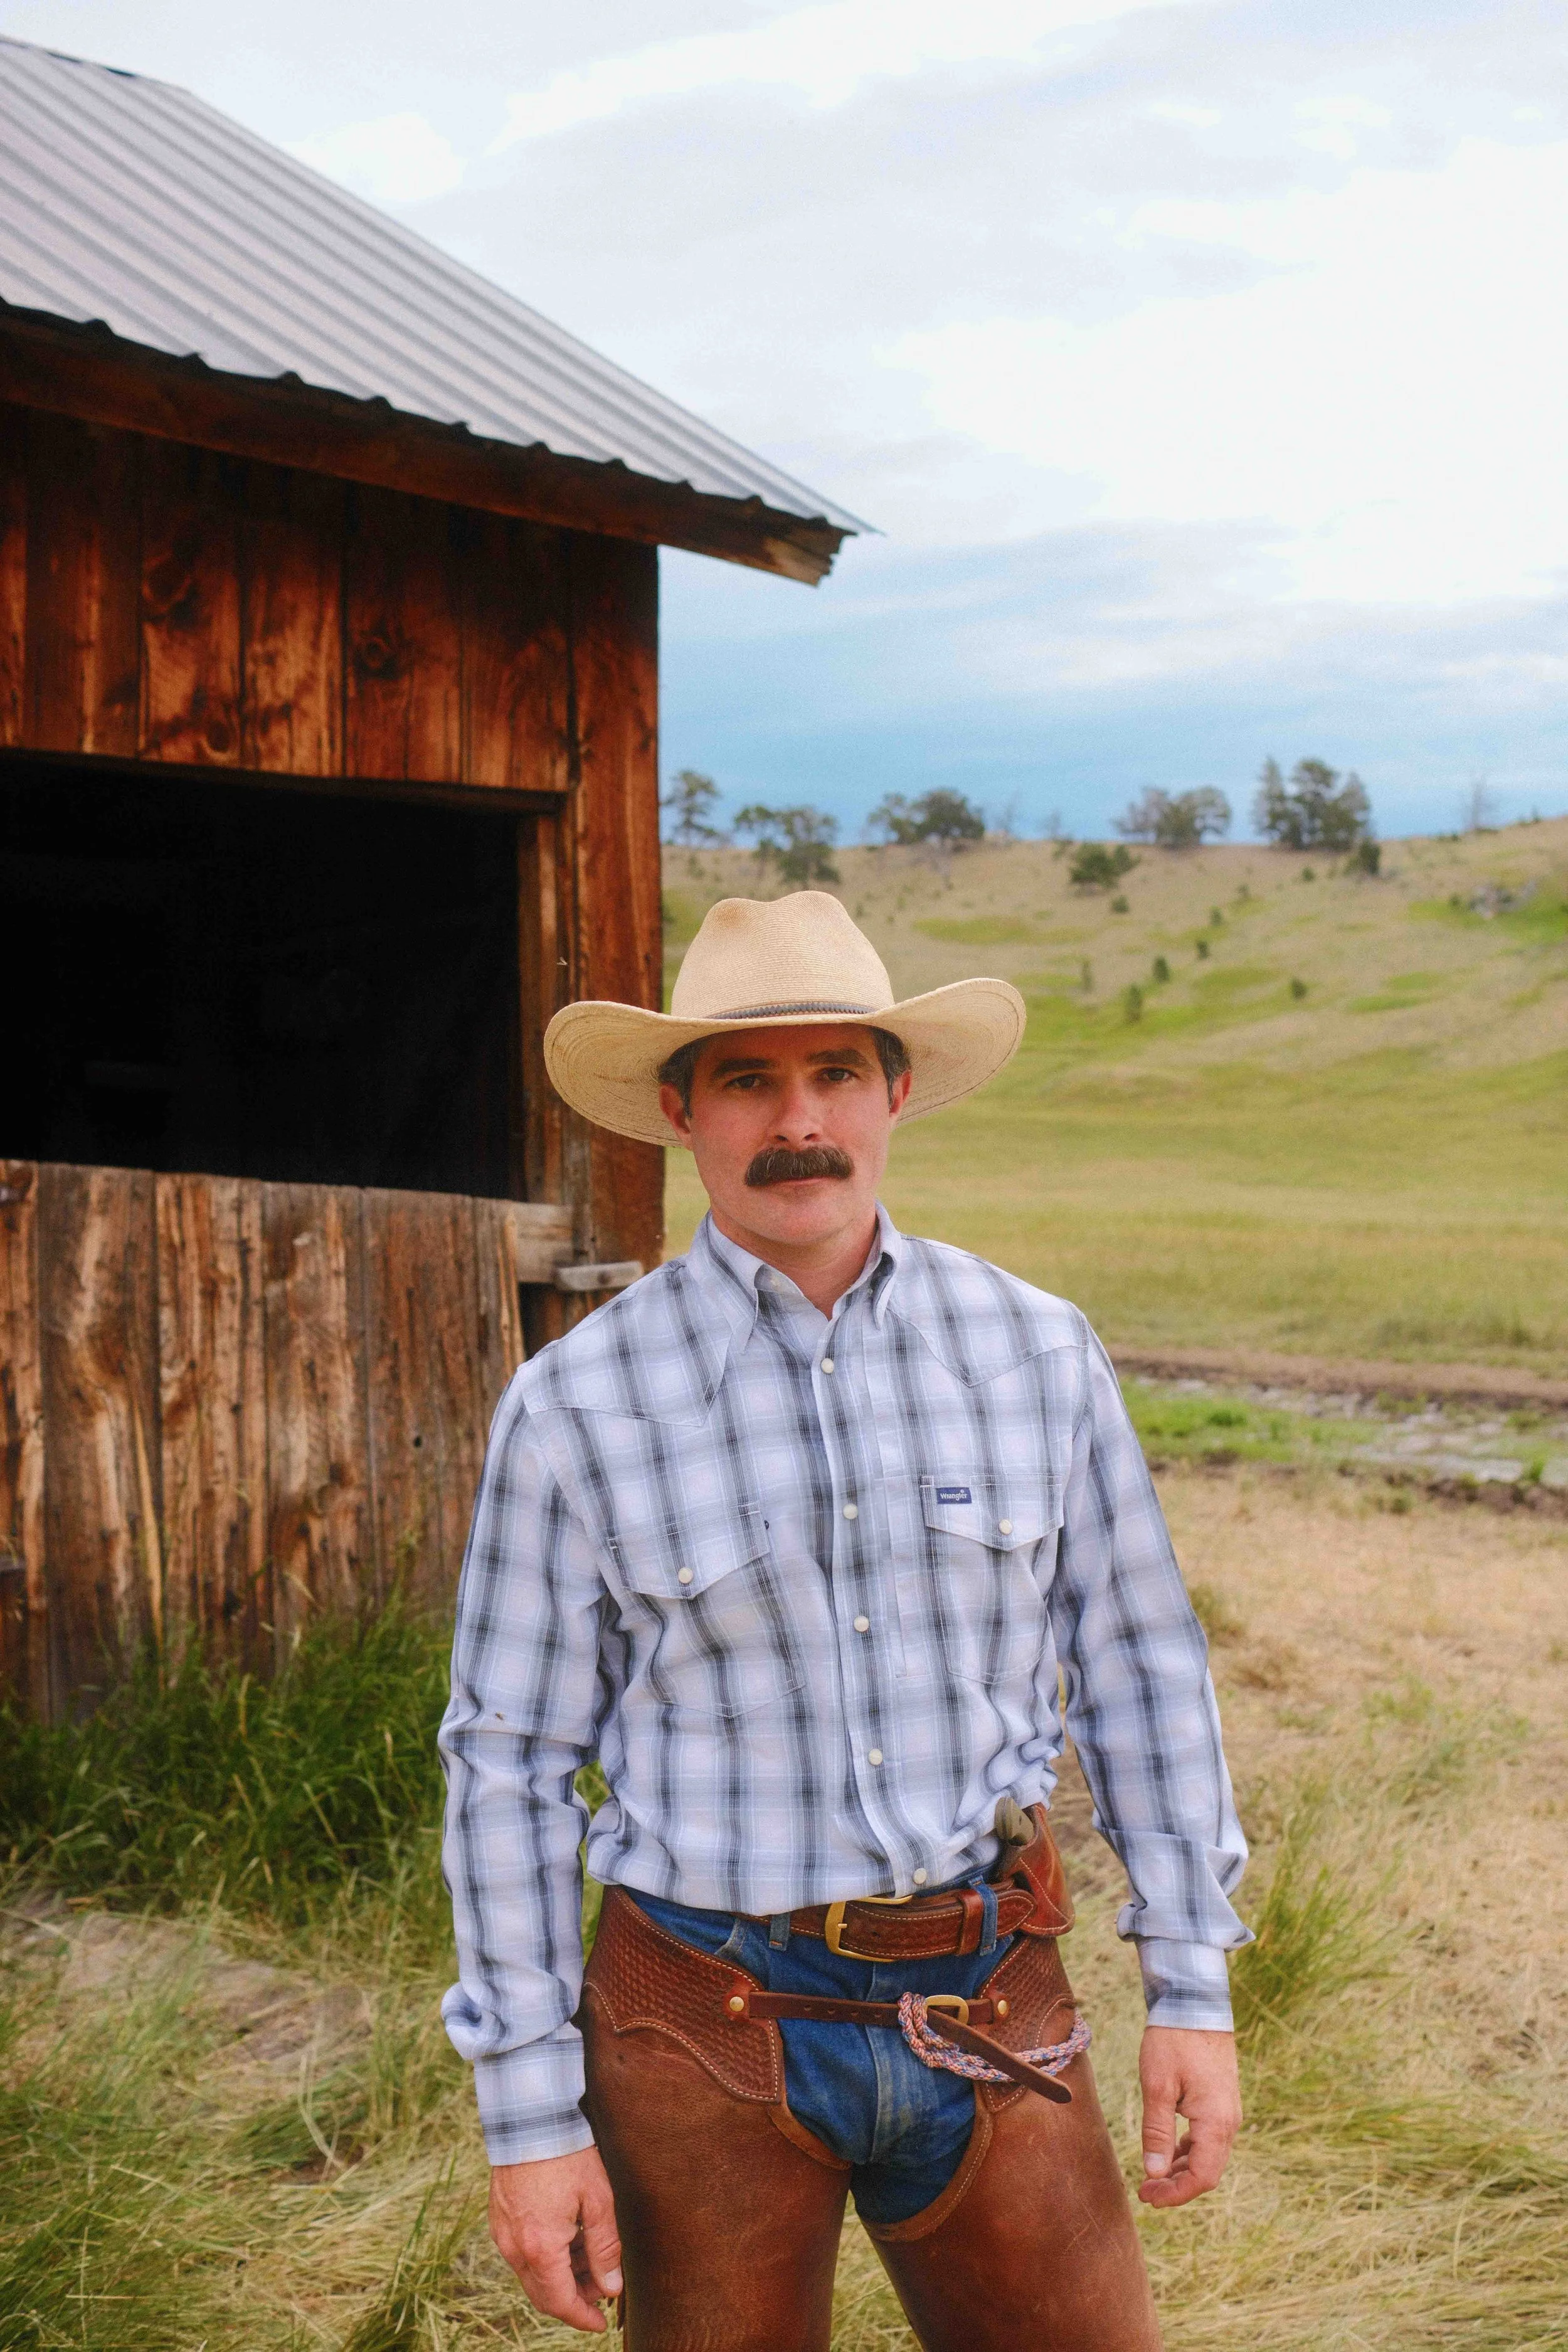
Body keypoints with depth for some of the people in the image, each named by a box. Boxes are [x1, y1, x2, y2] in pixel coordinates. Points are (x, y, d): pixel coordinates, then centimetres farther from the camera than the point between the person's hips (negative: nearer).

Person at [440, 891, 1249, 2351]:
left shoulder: (1039, 1355, -1)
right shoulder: (574, 1406, -8)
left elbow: (1140, 1675, 6)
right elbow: (509, 1763, -3)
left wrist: (1192, 1993, 6)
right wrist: (529, 2117, -4)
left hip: (990, 2015, 2)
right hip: (705, 2027, -1)